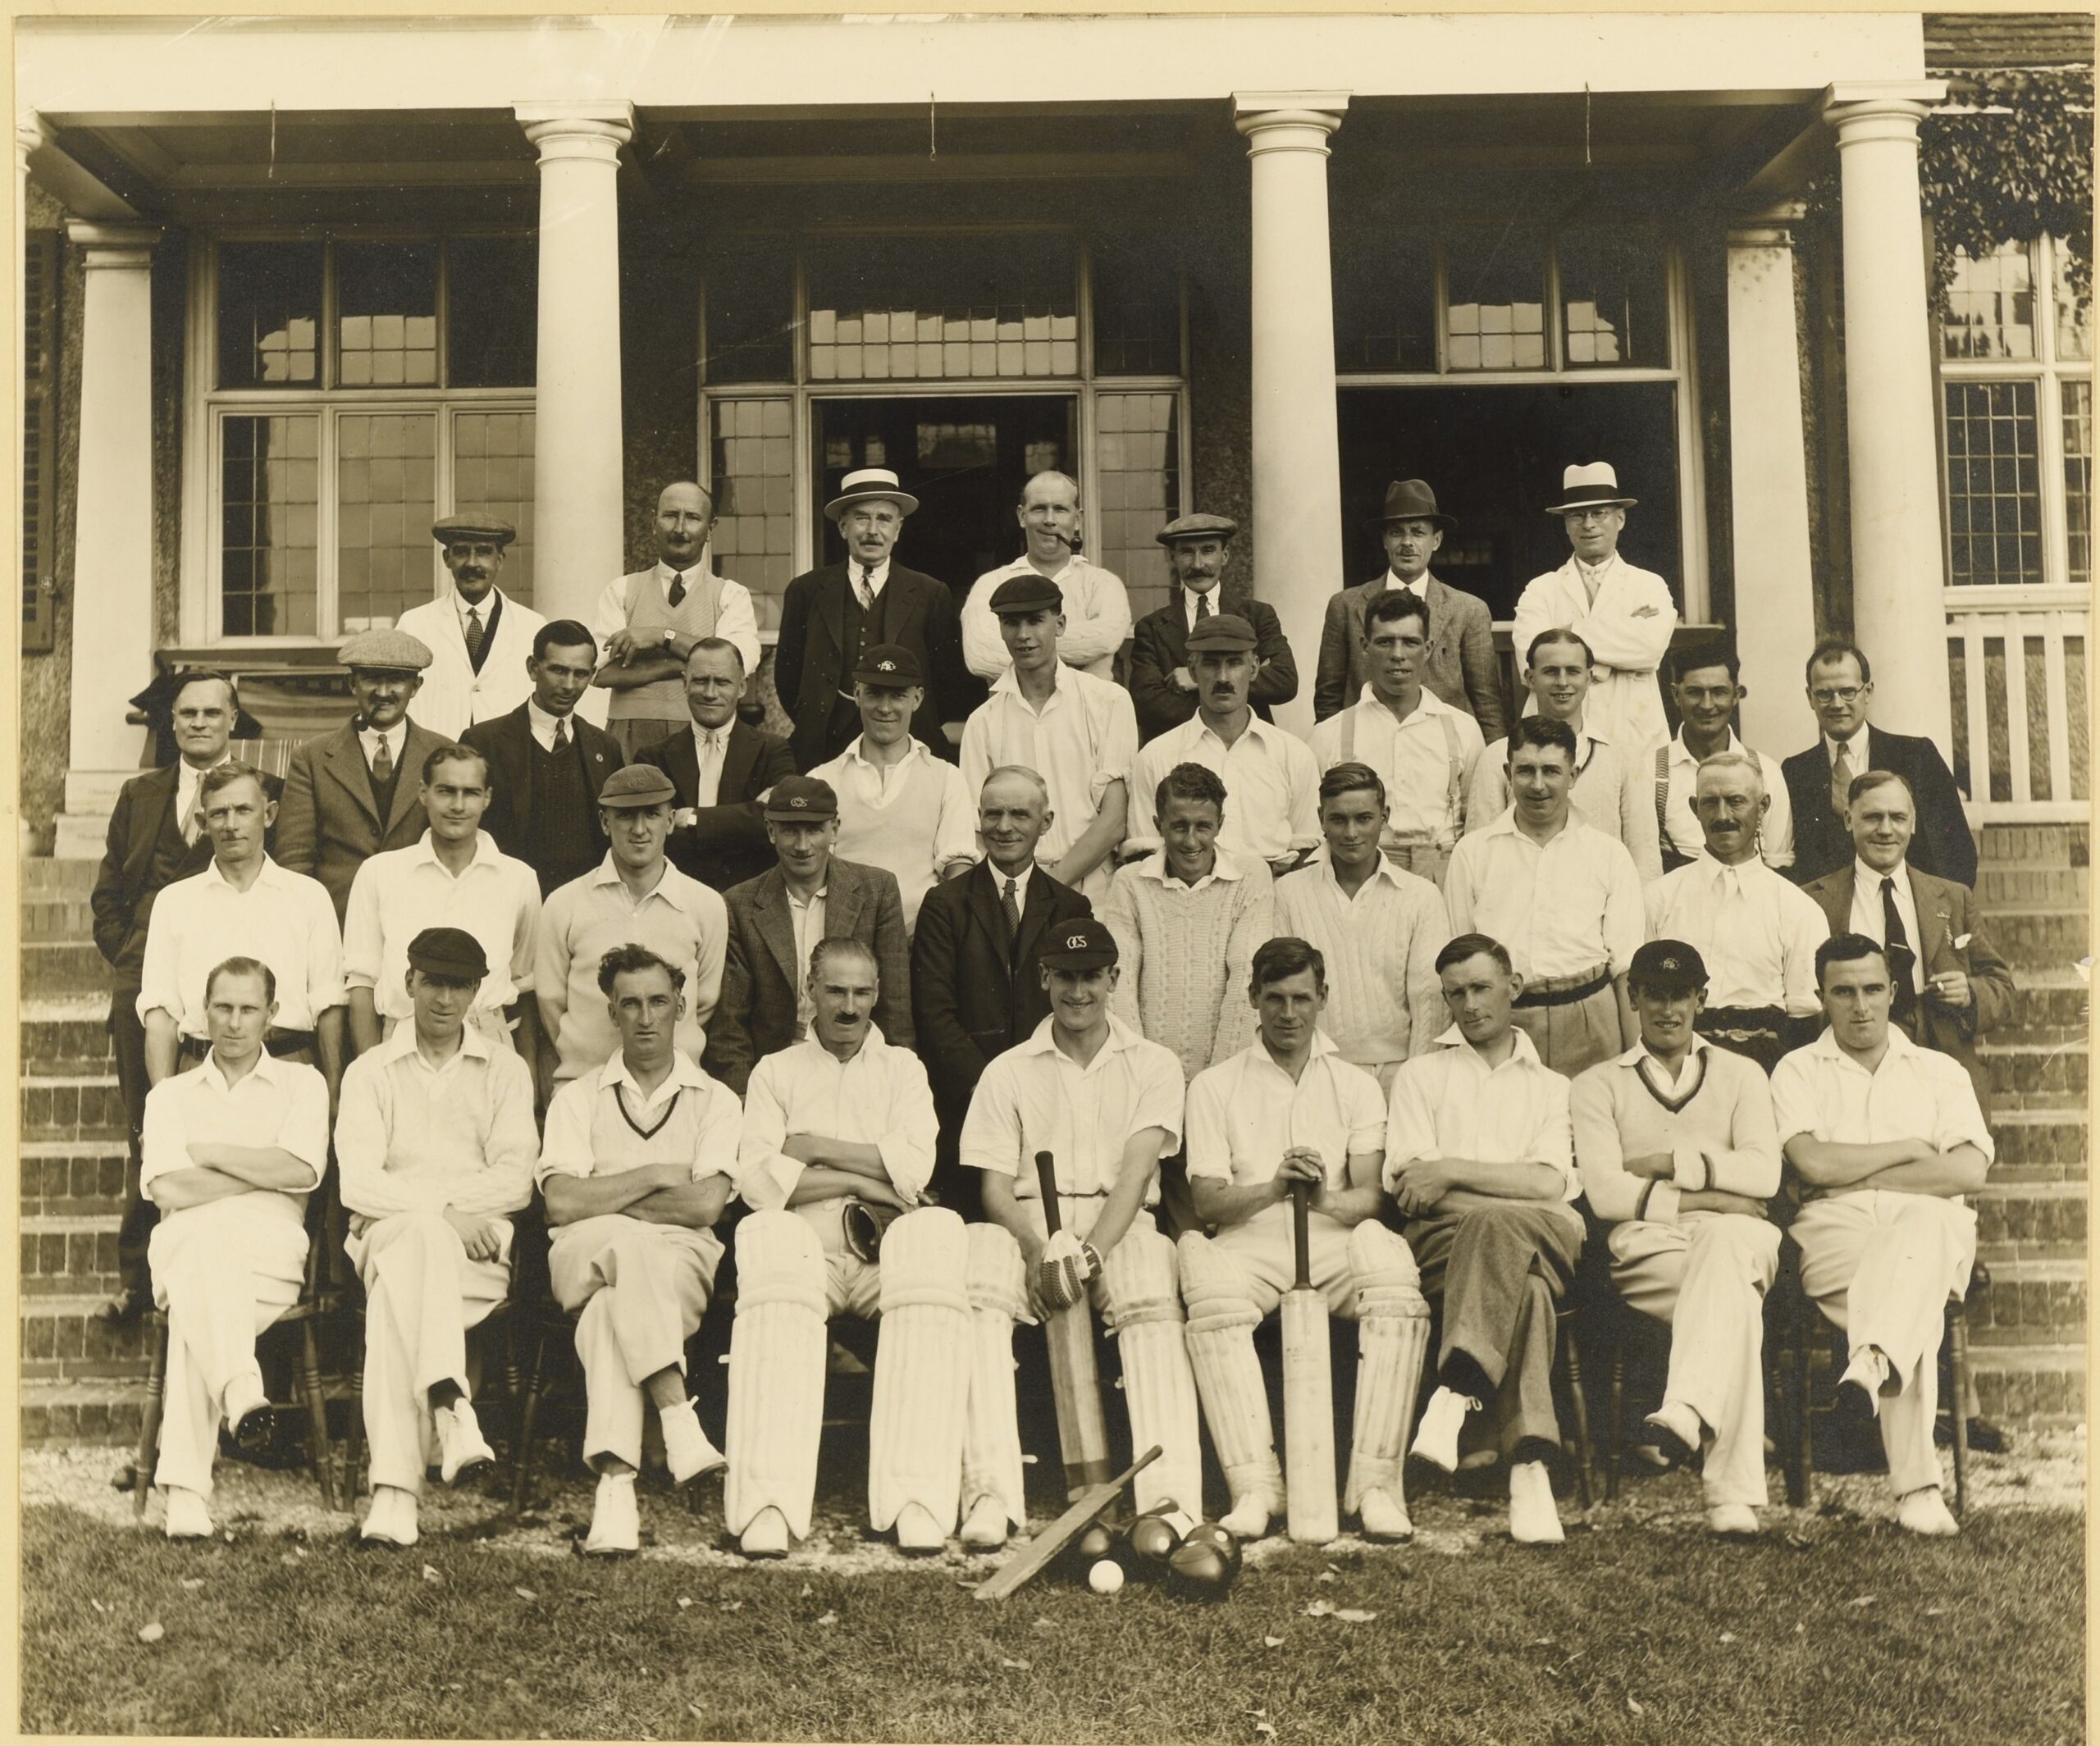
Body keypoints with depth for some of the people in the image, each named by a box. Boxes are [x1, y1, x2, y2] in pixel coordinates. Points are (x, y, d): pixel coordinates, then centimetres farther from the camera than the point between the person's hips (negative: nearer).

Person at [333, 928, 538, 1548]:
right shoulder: (370, 1072, 16)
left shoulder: (505, 1071, 18)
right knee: (420, 1233, -39)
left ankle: (396, 1485, -45)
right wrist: (440, 1212, -16)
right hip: (387, 1237, 0)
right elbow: (358, 1183, 0)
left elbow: (514, 1181, 3)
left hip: (479, 1248, 0)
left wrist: (439, 1202, -12)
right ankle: (451, 1406, -53)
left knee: (396, 1294, -35)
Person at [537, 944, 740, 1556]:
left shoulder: (714, 1100, 13)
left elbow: (705, 1205, -5)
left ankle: (614, 1483, -45)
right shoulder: (578, 1098, 17)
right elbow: (560, 1203, 0)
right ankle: (680, 1424, -47)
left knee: (611, 1307, -35)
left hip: (681, 1259, 0)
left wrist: (602, 1199, -3)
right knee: (630, 1242, -37)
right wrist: (654, 1177, -3)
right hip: (584, 1260, 0)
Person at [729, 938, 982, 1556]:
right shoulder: (776, 1071, 20)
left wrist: (813, 1148, 1)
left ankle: (916, 1502, -38)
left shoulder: (903, 1069, 22)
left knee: (936, 1240, -34)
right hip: (806, 1247, -1)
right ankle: (767, 1505, -43)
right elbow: (756, 1181, 2)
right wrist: (861, 1179, -3)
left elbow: (914, 1168, 2)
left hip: (884, 1249, 1)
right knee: (769, 1245, -36)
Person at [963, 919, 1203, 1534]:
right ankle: (991, 1498, -34)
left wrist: (1091, 1251, -22)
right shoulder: (1009, 1072, 15)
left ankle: (1170, 1501, -41)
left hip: (1122, 1225, -1)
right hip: (1029, 1226, 1)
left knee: (1151, 1301, -34)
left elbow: (1137, 1171, -4)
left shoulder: (1154, 1066, 11)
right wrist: (1036, 1250, -17)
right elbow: (995, 1188, 5)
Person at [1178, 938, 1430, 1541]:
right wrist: (1273, 1187, -17)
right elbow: (1206, 1201, 3)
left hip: (1334, 1242, 1)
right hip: (1249, 1246, -1)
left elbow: (1370, 1195, 4)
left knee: (1398, 1288, -33)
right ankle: (1254, 1486, -35)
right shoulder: (1214, 1086, 15)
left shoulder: (1356, 1086, 19)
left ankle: (1375, 1484, -31)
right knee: (1209, 1288, -37)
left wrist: (1327, 1201, -20)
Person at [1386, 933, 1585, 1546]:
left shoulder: (1551, 1086, 25)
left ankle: (1457, 1390, -48)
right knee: (1525, 1283, -39)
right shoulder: (1420, 1075, 24)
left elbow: (1551, 1183, 3)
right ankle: (1528, 1466, -48)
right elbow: (1406, 1184, 6)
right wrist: (1509, 1184, -6)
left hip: (1546, 1238, 1)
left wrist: (1453, 1171, -7)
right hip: (1439, 1240, -1)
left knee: (1495, 1222, -40)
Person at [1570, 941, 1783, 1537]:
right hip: (1646, 1247, -1)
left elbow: (1763, 1174, 4)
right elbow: (1605, 1193, -1)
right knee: (1735, 1302, -36)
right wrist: (1707, 1199, -8)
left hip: (1735, 1240, 1)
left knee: (1724, 1241, -40)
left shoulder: (1740, 1075, 24)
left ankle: (1686, 1411, -60)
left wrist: (1667, 1163, -4)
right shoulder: (1598, 1085, 18)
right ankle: (1735, 1496, -49)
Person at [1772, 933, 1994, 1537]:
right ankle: (1917, 1487, -43)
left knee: (1929, 1222, -40)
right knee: (1917, 1307, -36)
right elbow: (1812, 1164, -4)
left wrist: (1858, 1174, -2)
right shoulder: (1797, 1071, 16)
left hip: (1934, 1233, 1)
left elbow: (1968, 1172, 2)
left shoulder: (1939, 1072, 21)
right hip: (1835, 1234, -1)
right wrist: (1908, 1150, 4)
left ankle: (1875, 1358, -55)